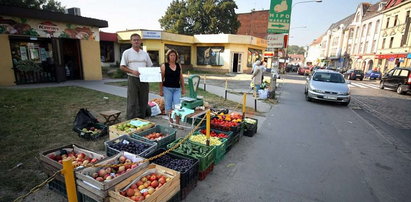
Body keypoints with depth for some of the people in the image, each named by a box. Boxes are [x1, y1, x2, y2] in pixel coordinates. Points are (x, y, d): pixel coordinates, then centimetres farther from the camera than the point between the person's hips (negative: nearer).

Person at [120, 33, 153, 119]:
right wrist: (133, 71, -17)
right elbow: (122, 67, -2)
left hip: (144, 80, 4)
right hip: (133, 79, -4)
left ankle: (141, 119, 23)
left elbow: (149, 66, 16)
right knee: (132, 102, -3)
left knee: (143, 101, 10)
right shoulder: (127, 53, 2)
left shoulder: (145, 53, 13)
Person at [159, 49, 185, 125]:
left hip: (177, 88, 2)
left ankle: (177, 123, 7)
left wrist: (183, 88, 12)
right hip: (167, 88, -2)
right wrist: (161, 90, -3)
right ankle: (171, 121, 19)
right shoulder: (164, 66, -1)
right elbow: (161, 79, -1)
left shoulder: (179, 65, 8)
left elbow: (181, 78, 13)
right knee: (168, 106, 5)